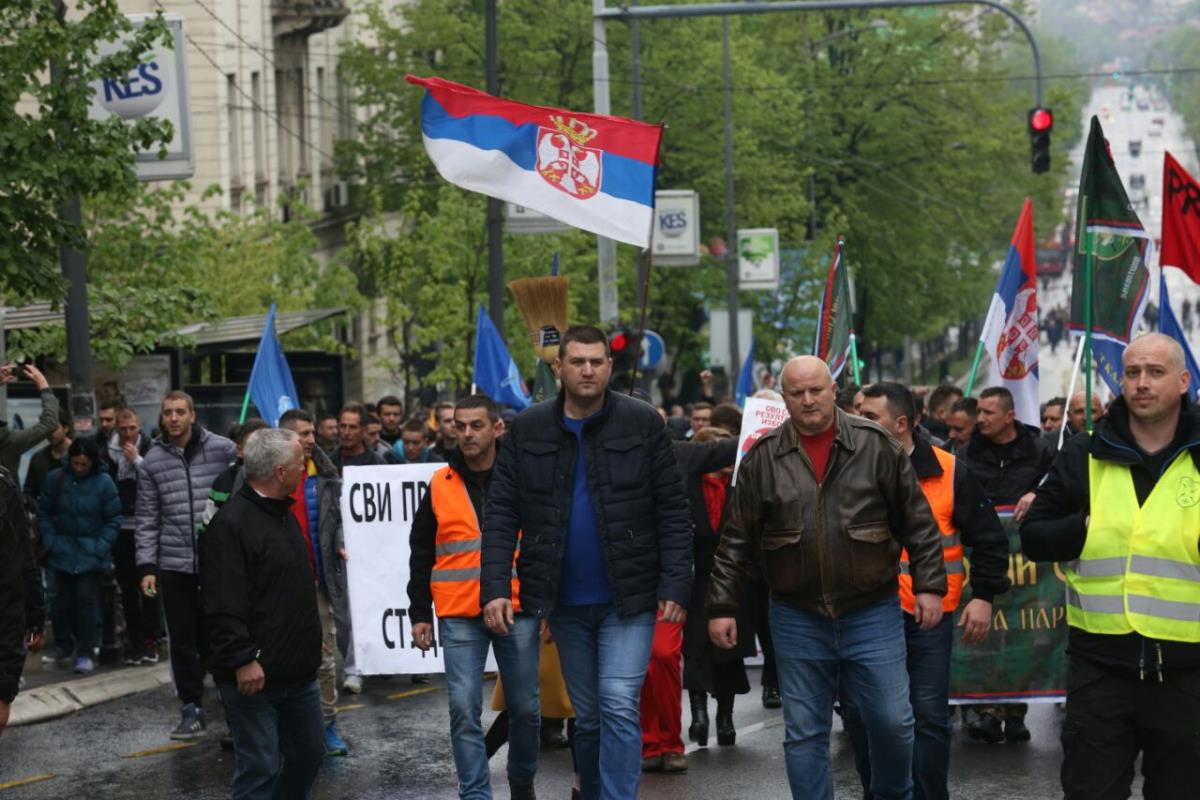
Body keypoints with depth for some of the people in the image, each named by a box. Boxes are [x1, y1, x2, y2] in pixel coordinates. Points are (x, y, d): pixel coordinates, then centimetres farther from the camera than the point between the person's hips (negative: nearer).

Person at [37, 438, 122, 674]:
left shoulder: (104, 483, -9)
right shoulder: (55, 479, -3)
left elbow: (113, 520, -3)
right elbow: (43, 512, 5)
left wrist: (101, 548, -11)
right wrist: (50, 542, -3)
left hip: (90, 555, -2)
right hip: (62, 553, 2)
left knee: (87, 599, -4)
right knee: (63, 599, 8)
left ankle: (86, 653, 2)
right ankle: (63, 646, 23)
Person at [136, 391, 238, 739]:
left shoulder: (222, 449, -3)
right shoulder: (152, 461, 4)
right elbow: (147, 518, 6)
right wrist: (147, 566, 0)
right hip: (174, 564, 2)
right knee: (183, 639, 5)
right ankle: (192, 709, 13)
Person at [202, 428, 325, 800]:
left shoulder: (284, 514, 14)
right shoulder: (231, 523, -17)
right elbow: (223, 605, -22)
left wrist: (309, 646, 25)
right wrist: (242, 660, -24)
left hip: (298, 672, 9)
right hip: (255, 675, -9)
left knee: (308, 754, 16)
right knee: (260, 768, -5)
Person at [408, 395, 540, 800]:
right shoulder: (440, 485, 6)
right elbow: (421, 556, 10)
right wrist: (420, 613, 6)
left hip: (518, 612, 0)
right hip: (459, 618, 0)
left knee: (525, 708, 9)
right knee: (464, 710, -4)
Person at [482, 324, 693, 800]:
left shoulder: (642, 424, -4)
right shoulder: (527, 431, 1)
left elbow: (672, 514, -4)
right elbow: (501, 516, 0)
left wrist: (675, 585, -12)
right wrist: (495, 587, -10)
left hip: (628, 599, -3)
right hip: (564, 603, 3)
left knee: (619, 708, -11)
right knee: (587, 716, 13)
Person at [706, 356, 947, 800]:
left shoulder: (876, 445, -2)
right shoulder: (763, 458, 1)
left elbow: (917, 523, 2)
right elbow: (737, 541, 4)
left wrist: (928, 585, -2)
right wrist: (722, 606, 1)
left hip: (873, 613, -1)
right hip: (797, 619, 1)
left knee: (892, 721, 2)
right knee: (804, 734, 6)